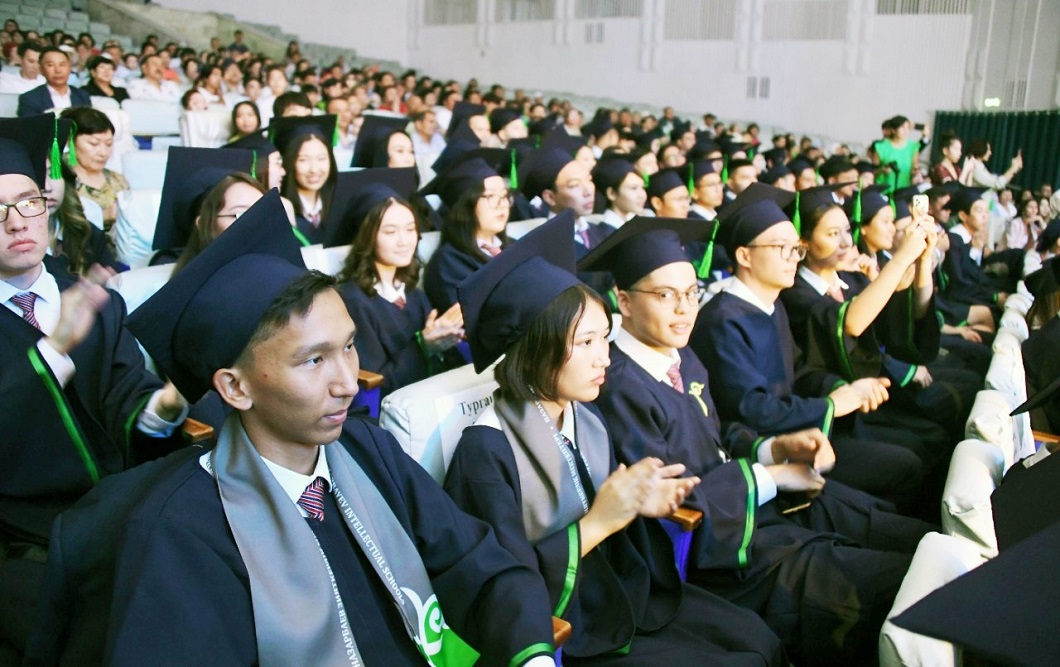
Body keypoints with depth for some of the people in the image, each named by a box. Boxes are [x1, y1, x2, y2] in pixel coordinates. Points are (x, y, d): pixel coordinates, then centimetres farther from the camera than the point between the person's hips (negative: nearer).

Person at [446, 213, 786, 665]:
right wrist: (597, 522, -27)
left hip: (623, 589, 7)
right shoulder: (486, 450, -23)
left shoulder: (587, 421, 0)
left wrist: (638, 504, -8)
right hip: (555, 626, -7)